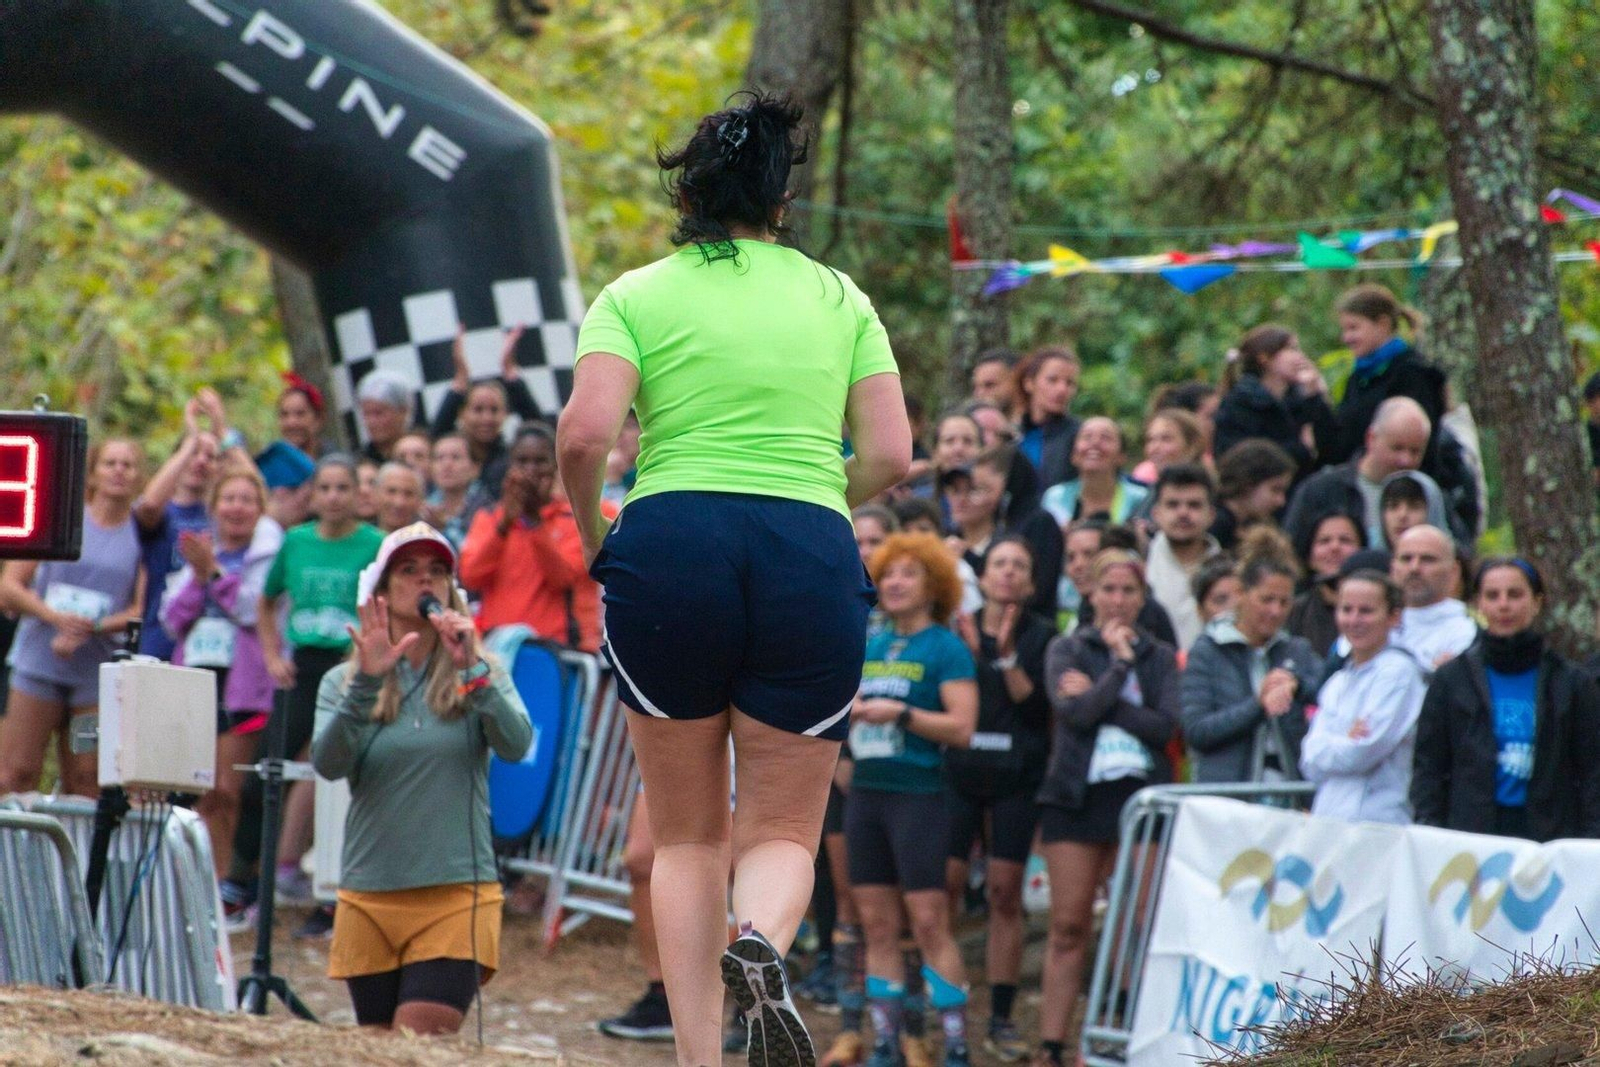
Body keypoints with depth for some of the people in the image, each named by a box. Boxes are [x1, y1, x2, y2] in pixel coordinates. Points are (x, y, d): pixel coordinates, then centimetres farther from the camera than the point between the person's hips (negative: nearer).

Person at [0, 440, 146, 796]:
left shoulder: (143, 535, 5)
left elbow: (140, 610, 0)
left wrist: (90, 630, -15)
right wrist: (57, 618, -15)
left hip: (98, 670, 1)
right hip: (38, 662, -1)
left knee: (85, 780, 0)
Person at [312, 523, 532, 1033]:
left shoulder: (481, 678, 6)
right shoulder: (344, 682, 7)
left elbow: (516, 745, -12)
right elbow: (328, 763, -10)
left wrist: (473, 669, -22)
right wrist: (366, 683, -22)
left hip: (458, 896, -2)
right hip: (369, 899, 2)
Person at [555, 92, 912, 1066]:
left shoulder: (636, 297, 7)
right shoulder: (840, 298, 14)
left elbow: (586, 434, -8)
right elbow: (891, 455, 6)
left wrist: (590, 531, 10)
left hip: (669, 548, -1)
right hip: (812, 562, 1)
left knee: (687, 836, 13)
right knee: (783, 830, 10)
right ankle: (761, 941, -25)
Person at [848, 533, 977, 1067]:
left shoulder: (945, 648, -5)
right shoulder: (871, 647, 15)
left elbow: (961, 727, -13)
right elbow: (850, 708, 25)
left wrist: (900, 714, -20)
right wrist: (845, 712, 3)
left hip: (917, 795, -7)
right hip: (866, 792, 7)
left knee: (929, 923, -10)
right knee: (877, 925, 5)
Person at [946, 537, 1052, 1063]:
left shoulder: (1040, 636, 4)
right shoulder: (957, 630, 8)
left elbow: (1038, 706, -5)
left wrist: (1008, 658, -16)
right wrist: (969, 654, -13)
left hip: (1016, 779, -1)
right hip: (958, 774, 1)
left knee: (1005, 896, 0)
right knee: (943, 891, -6)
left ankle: (1001, 1019, 4)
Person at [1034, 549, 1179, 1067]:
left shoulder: (1159, 657, 10)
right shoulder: (1067, 650, 7)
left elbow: (1164, 726, -5)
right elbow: (1074, 713, -10)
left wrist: (1098, 698, -10)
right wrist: (1119, 665, -5)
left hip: (1141, 793, 1)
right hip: (1077, 793, -1)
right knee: (1068, 928, -1)